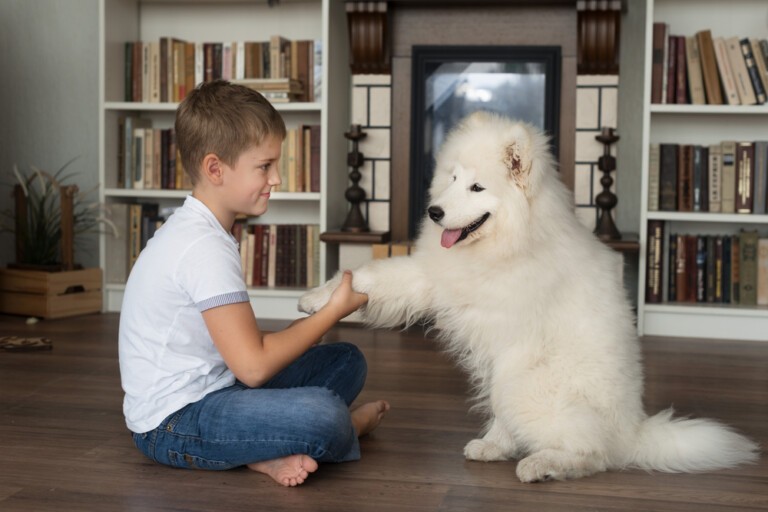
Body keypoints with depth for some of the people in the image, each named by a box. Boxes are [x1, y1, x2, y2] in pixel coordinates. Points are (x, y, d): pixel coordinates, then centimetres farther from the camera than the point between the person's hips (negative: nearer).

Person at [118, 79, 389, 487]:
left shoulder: (194, 231, 10)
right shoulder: (206, 250, -22)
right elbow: (253, 366, -25)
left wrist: (308, 327, 2)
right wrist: (335, 309, -15)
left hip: (212, 388, 11)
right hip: (172, 422, -11)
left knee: (347, 360, 11)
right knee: (321, 415, -31)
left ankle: (269, 451, -7)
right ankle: (345, 428, 4)